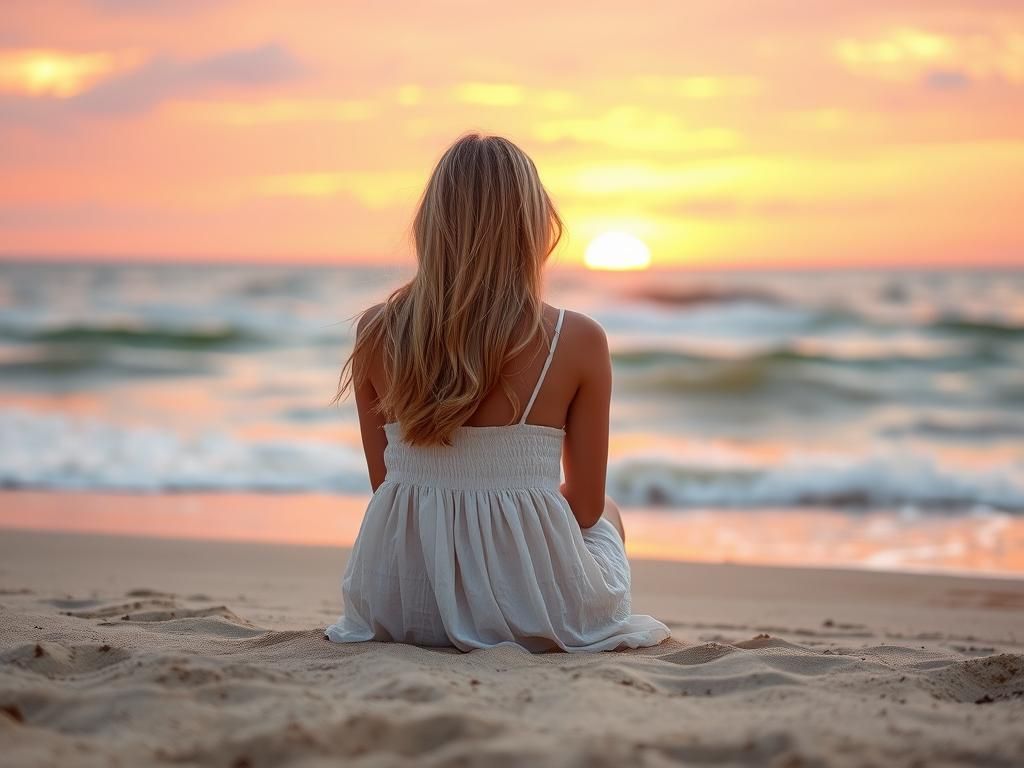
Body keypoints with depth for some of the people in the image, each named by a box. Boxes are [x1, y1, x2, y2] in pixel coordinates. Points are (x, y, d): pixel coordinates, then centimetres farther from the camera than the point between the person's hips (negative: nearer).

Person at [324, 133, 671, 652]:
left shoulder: (377, 333, -5)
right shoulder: (577, 341, -12)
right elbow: (586, 507, -3)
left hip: (396, 609, 3)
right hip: (532, 613, -2)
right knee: (608, 515, 34)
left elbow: (385, 483, 5)